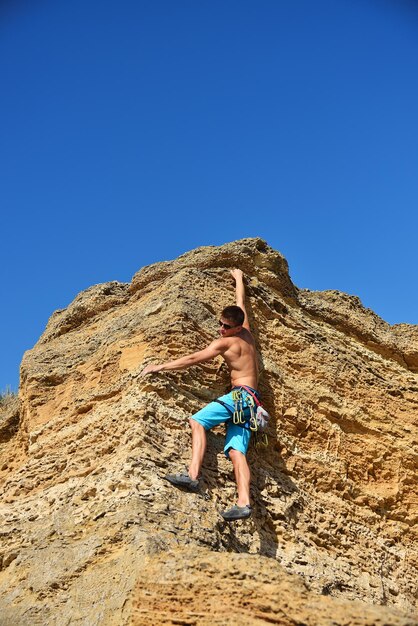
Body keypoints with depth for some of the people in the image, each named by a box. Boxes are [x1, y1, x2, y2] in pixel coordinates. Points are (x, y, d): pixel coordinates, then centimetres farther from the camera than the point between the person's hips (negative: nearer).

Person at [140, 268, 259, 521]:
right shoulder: (247, 333, 17)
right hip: (251, 400, 8)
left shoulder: (224, 343, -4)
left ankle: (193, 475, -36)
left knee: (197, 421, -18)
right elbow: (241, 303, 33)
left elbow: (194, 359, -7)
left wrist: (161, 367, -3)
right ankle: (244, 503, -24)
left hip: (240, 394, -8)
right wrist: (239, 278, 47)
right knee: (236, 451, -7)